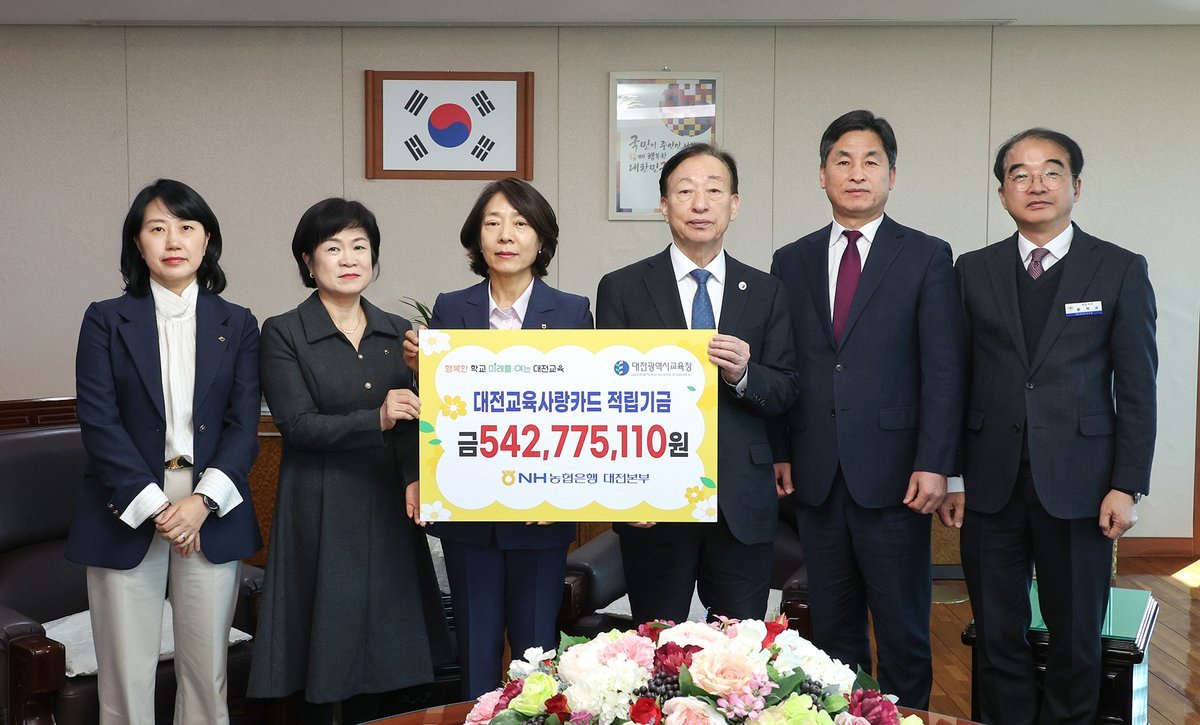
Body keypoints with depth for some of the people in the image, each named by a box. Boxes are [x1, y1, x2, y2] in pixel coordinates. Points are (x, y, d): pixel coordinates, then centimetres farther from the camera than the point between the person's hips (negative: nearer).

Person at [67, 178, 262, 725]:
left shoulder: (237, 324, 8)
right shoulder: (106, 320, 4)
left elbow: (244, 424, 1)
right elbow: (98, 421, -5)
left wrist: (202, 502, -13)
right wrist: (153, 506, -13)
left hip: (212, 518, 1)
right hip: (127, 517, -1)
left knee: (207, 675, 6)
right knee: (126, 680, 2)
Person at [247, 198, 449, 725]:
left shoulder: (397, 332, 10)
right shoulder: (283, 334, -3)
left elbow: (411, 418, 6)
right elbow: (298, 424, -12)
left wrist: (414, 478, -12)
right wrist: (376, 419, -25)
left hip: (387, 507, 4)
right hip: (322, 511, -4)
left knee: (380, 640, 9)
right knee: (325, 646, 1)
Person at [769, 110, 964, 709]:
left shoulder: (927, 257, 0)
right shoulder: (792, 261, 10)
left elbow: (943, 369, -5)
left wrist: (933, 464, -12)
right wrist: (779, 452, 3)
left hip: (892, 474, -3)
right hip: (815, 475, 3)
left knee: (902, 626, 5)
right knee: (832, 625, 12)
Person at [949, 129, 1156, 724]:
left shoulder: (1121, 271, 1)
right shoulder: (974, 271, 7)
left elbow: (1136, 389, -1)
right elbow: (958, 379, 6)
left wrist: (1127, 485, -6)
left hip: (1077, 488, -2)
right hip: (992, 485, 2)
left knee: (1076, 639, 9)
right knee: (997, 636, 9)